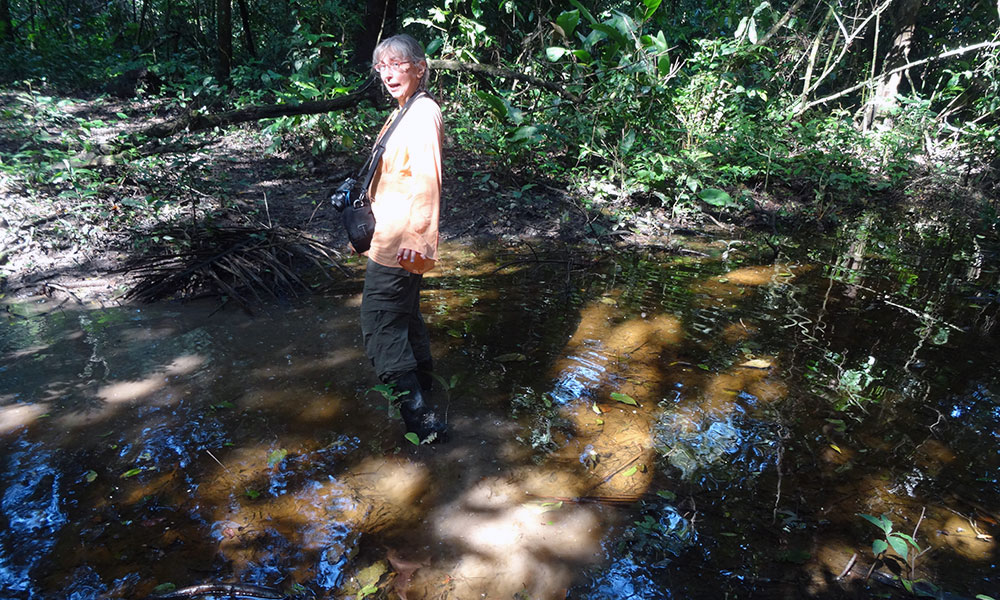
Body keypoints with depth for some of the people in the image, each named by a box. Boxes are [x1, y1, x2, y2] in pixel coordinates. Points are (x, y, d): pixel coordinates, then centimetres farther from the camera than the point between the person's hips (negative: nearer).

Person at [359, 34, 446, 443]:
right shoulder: (406, 112, 15)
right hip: (394, 236, 11)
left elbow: (427, 178, -26)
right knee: (404, 313, 22)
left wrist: (418, 236, -31)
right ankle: (422, 383, 40)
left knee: (380, 324, -9)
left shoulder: (423, 112, -16)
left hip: (400, 240, -11)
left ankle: (419, 418, -5)